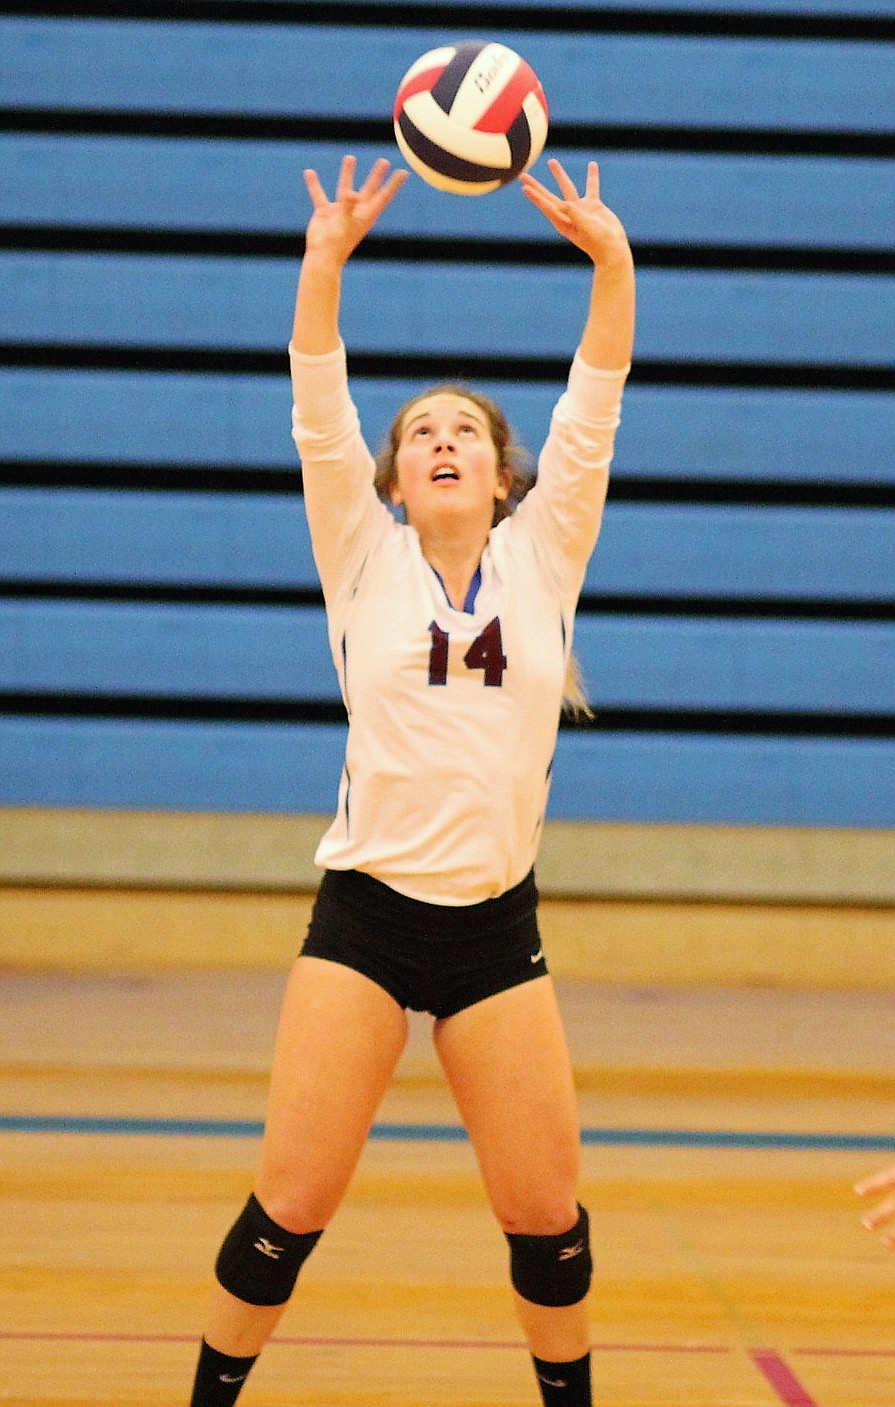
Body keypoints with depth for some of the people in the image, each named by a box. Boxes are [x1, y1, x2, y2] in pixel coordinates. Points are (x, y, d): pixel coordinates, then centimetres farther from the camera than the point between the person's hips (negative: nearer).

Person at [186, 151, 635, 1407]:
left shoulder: (543, 556, 7)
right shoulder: (365, 560, 4)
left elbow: (593, 408, -4)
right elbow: (318, 413, -8)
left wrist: (611, 261, -18)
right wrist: (327, 260, -22)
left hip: (497, 924, 1)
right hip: (366, 913, -1)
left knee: (546, 1209, 2)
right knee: (292, 1203, -4)